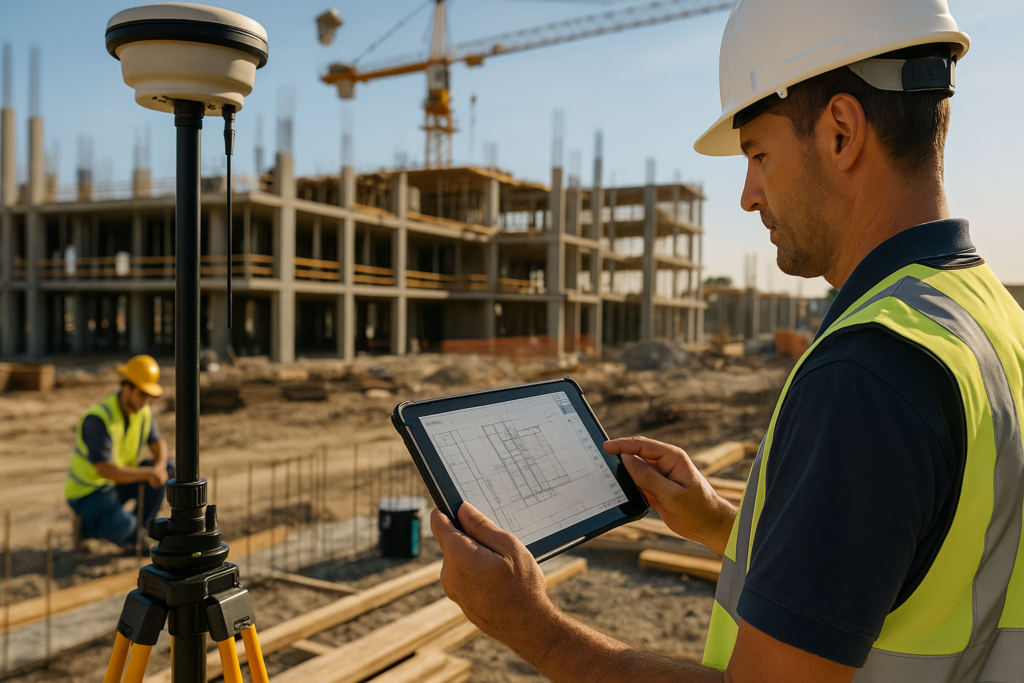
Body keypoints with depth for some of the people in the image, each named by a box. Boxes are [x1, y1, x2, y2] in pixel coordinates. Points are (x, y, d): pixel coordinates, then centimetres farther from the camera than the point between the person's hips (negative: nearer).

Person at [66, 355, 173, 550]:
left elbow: (158, 444, 1)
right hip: (88, 494, -7)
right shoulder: (97, 419, -30)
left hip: (118, 481, 8)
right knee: (124, 525, -33)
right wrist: (148, 473, -33)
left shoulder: (143, 410, -7)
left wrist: (160, 467, -21)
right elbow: (105, 471, -36)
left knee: (168, 468, -10)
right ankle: (88, 524, 3)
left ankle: (139, 529, 3)